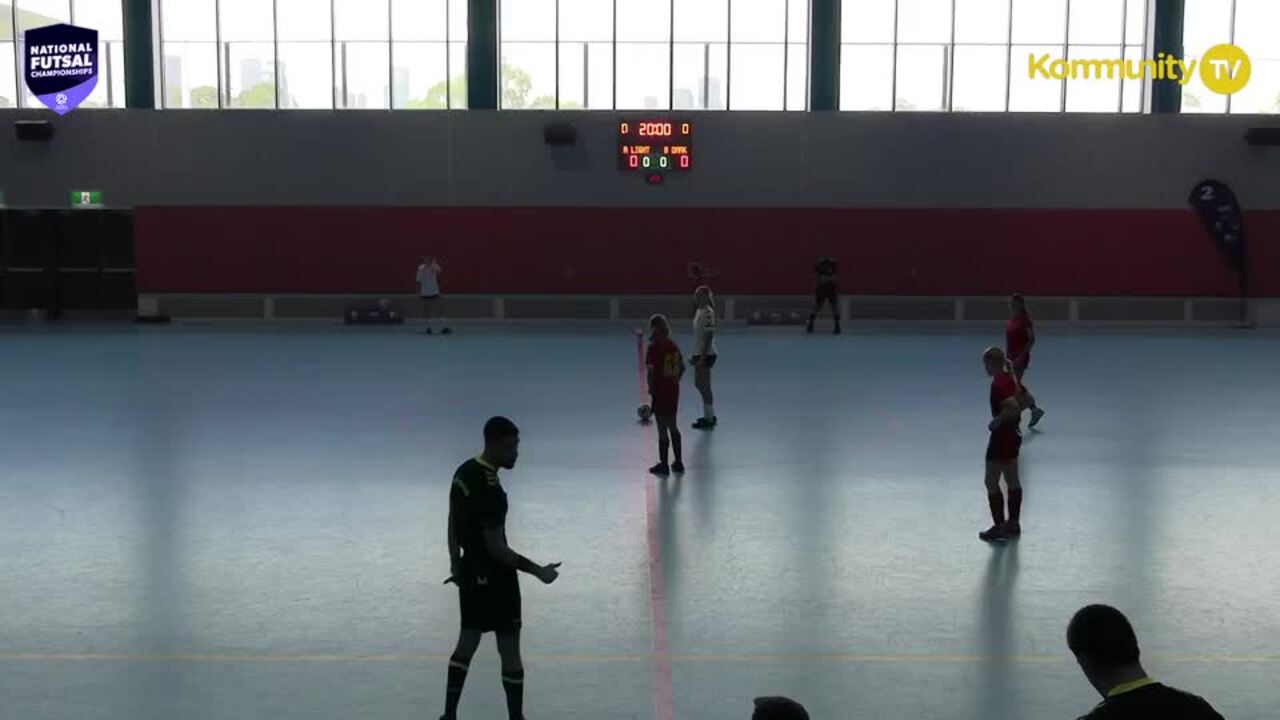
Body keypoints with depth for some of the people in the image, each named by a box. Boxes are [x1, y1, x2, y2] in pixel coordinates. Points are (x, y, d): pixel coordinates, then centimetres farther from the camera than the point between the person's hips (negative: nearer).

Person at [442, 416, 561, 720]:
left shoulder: (464, 472, 1)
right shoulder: (490, 490, -27)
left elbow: (453, 525, 11)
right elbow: (496, 548, -25)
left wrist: (456, 564, 22)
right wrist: (538, 571, -19)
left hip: (470, 571, 9)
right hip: (494, 577, -9)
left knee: (467, 641, 19)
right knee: (510, 651, 3)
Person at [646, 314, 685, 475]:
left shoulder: (654, 347, -17)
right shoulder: (674, 345, 4)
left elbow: (651, 371, -20)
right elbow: (682, 368, 10)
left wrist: (651, 389, -9)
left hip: (660, 391, -6)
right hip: (674, 390, 6)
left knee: (662, 429, 2)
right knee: (673, 427, 17)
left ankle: (663, 465, 10)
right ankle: (678, 462, 23)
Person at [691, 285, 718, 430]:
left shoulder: (708, 313, -18)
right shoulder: (699, 311, 10)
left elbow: (709, 337, -21)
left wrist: (702, 358, -22)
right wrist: (695, 355, 19)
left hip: (706, 355, -10)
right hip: (699, 353, 10)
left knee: (704, 387, -1)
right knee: (699, 384, 18)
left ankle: (709, 420, 9)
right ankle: (710, 415, 30)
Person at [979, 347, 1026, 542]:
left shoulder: (999, 382, -22)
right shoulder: (1010, 378, 6)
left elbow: (1013, 406, -34)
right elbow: (1024, 400, 17)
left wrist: (997, 421, -22)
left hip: (1002, 435, -10)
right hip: (1013, 433, 10)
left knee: (991, 482, -1)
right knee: (1012, 480, 17)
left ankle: (999, 527, 3)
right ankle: (1014, 523, 26)